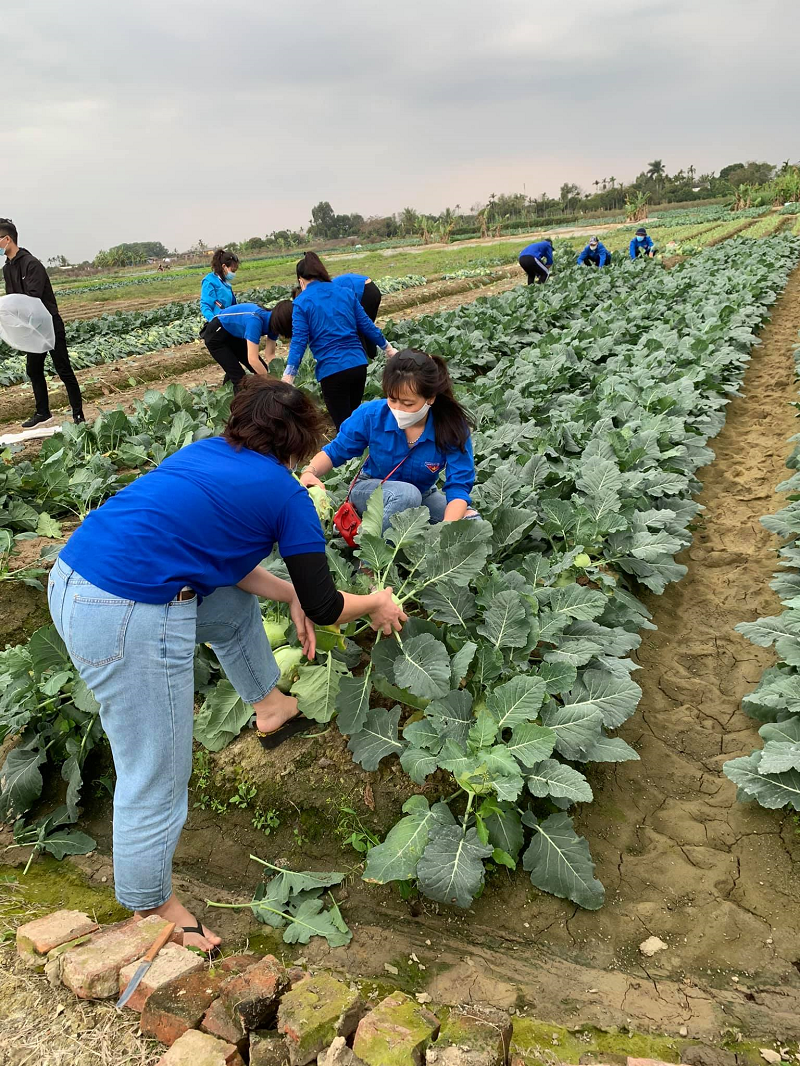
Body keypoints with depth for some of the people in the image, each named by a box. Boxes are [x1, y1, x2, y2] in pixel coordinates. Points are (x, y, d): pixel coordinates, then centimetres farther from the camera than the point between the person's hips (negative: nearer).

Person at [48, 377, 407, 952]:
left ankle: (272, 707, 47)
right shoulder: (288, 495, -2)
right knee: (157, 778, 7)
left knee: (235, 606, 28)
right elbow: (324, 606, 4)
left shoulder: (207, 452, 16)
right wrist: (377, 604, 22)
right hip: (128, 620, -9)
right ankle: (151, 911, 28)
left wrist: (291, 593, 22)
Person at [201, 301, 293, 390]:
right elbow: (253, 359, -40)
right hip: (216, 335, -8)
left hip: (234, 335, 8)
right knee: (240, 378, -13)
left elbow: (270, 354, -7)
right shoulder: (255, 320, -37)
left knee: (261, 370, 4)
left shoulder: (273, 320, -13)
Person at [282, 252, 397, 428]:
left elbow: (299, 341, -8)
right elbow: (366, 325, 14)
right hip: (358, 364, 5)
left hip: (332, 370, -5)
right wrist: (388, 348, 27)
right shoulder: (346, 292, 11)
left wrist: (287, 380, -9)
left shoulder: (301, 302, -1)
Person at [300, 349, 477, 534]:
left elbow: (458, 487, -30)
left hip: (423, 495, 2)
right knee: (407, 494, -37)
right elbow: (334, 452, -9)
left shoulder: (452, 428, -25)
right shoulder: (371, 415, -23)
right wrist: (309, 472, -32)